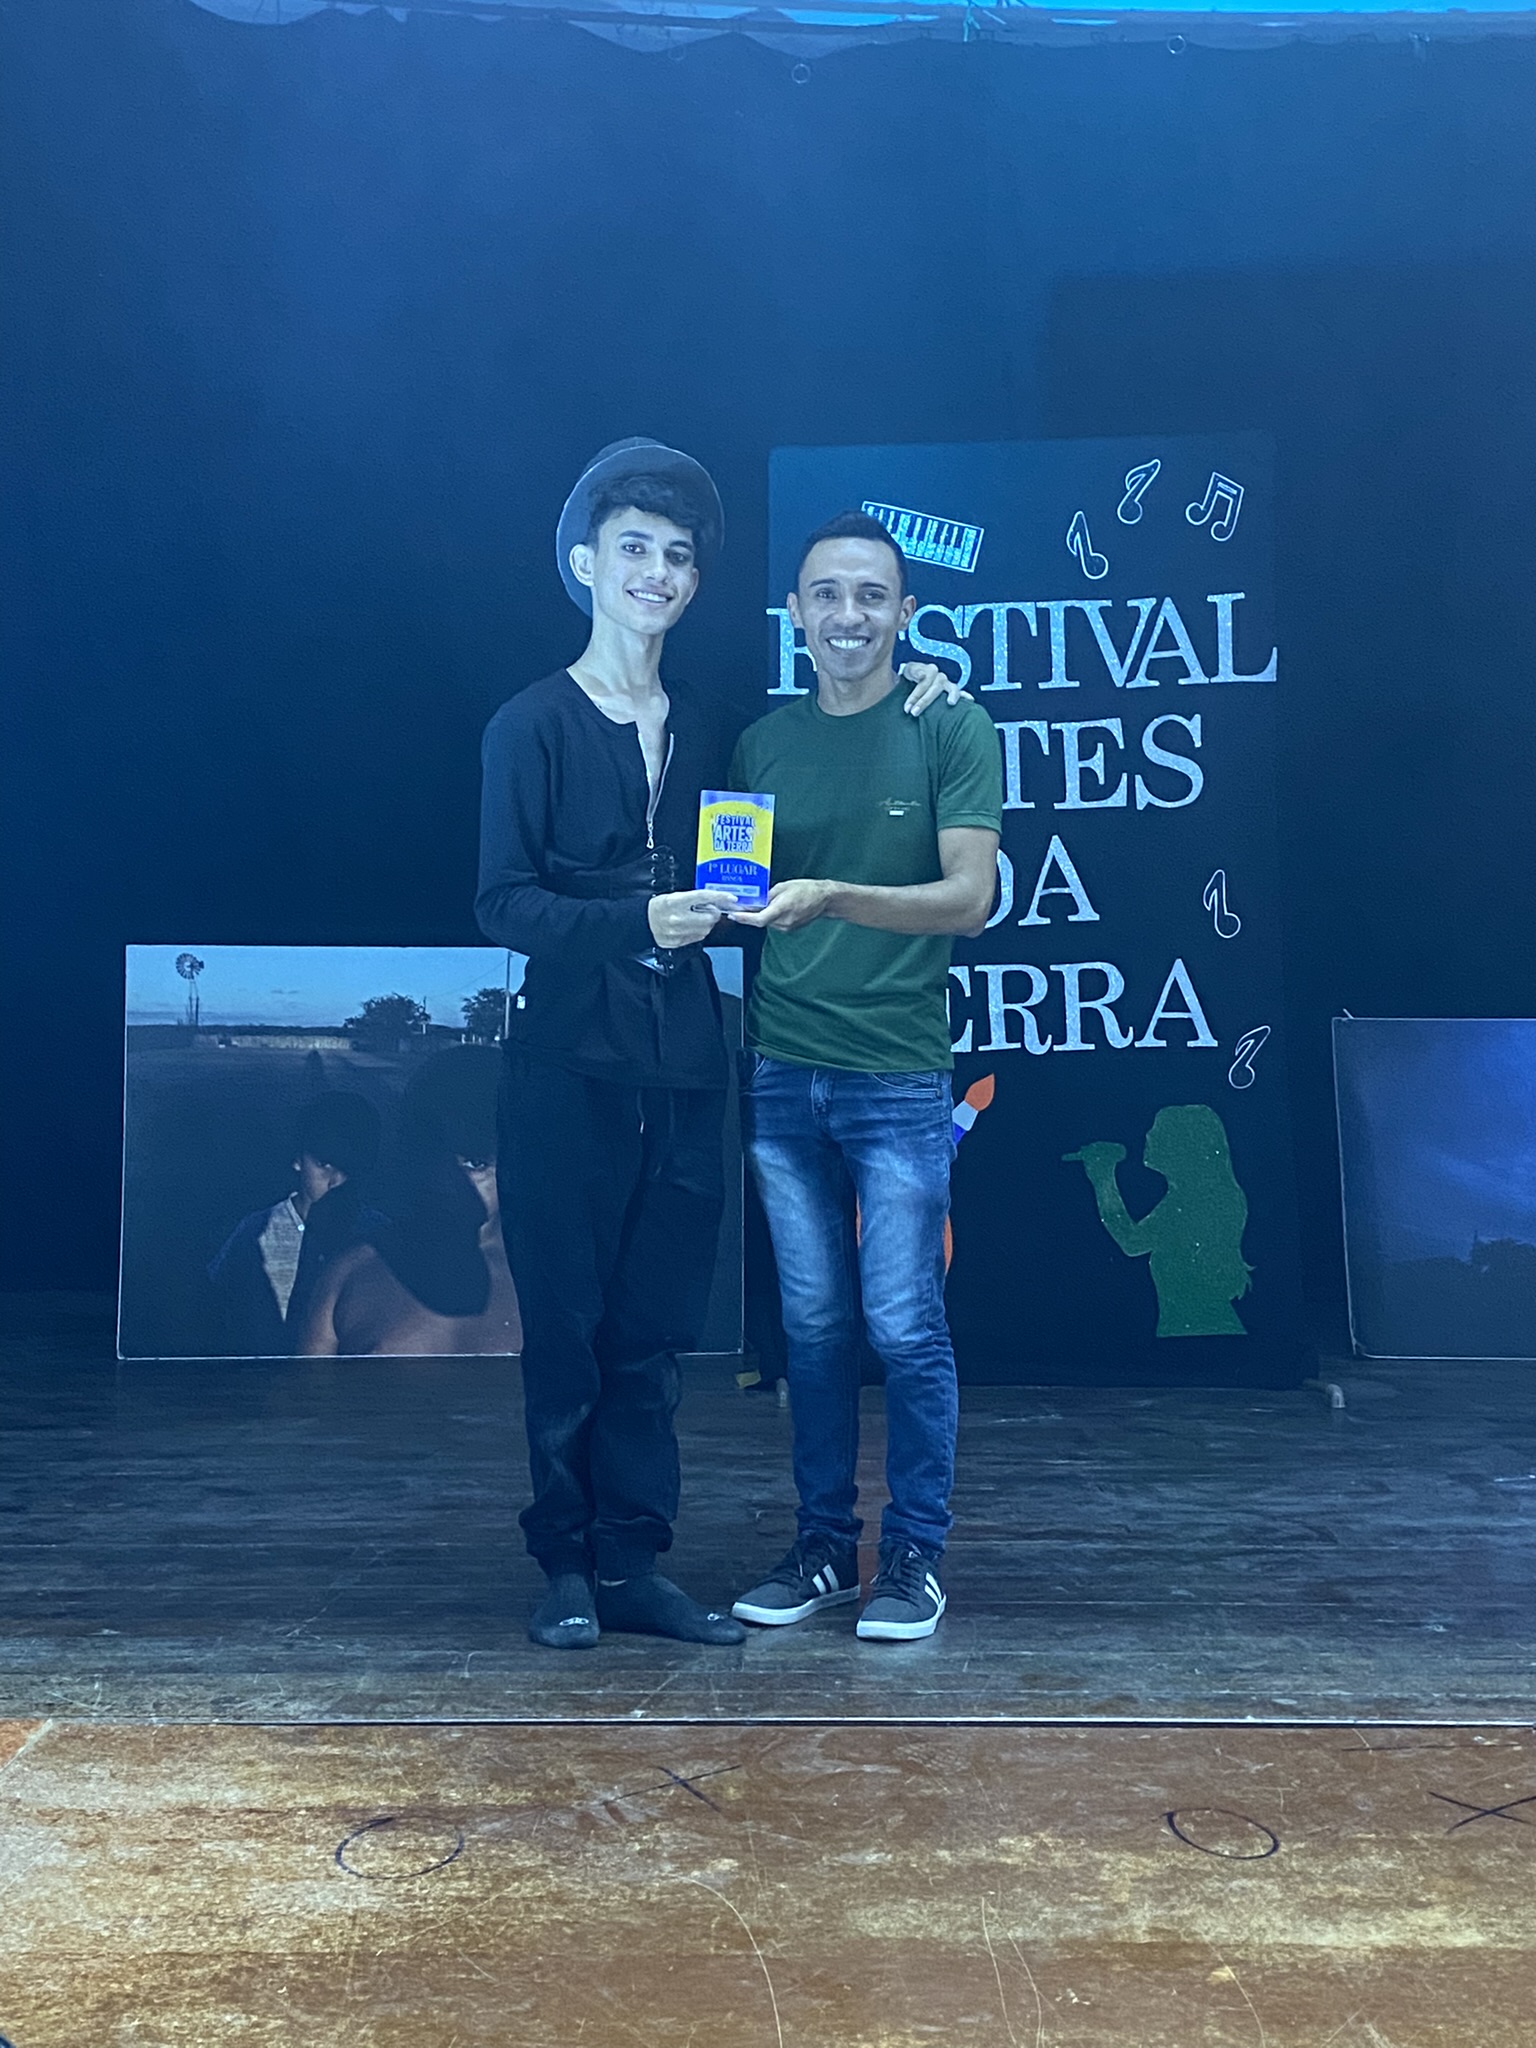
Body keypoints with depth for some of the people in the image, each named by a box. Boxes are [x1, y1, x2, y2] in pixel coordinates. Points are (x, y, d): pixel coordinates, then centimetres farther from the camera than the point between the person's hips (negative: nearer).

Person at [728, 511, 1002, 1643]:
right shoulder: (765, 741, 11)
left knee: (905, 1328, 0)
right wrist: (727, 902, -7)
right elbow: (741, 893, 15)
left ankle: (916, 1556, 16)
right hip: (783, 1072, 4)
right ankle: (824, 1546, 24)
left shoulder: (953, 728, -1)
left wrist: (833, 896, -23)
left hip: (899, 1074, -3)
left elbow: (970, 896, -10)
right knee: (815, 1325, 10)